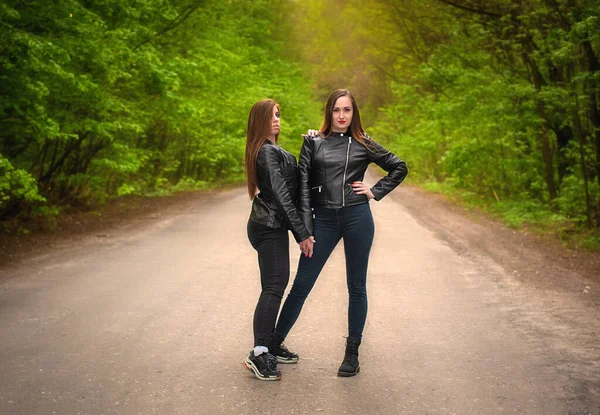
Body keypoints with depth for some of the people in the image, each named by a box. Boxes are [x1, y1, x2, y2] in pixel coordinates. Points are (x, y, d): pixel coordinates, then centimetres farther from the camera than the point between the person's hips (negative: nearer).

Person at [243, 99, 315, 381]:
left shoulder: (271, 151, 17)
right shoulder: (268, 152, -15)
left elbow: (293, 182, 11)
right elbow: (281, 196, -19)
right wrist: (302, 233, -18)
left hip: (271, 226, 10)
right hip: (269, 227, -10)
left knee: (277, 284, 12)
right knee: (273, 288, -12)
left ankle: (270, 344, 20)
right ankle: (259, 354, -12)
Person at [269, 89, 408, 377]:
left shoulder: (362, 144, 6)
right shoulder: (313, 142, 5)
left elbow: (399, 168, 14)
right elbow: (304, 185, 1)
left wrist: (375, 192, 2)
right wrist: (305, 228, -5)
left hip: (357, 218, 0)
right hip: (324, 219, 0)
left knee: (356, 286, 7)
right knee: (301, 284, 2)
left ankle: (352, 351, 18)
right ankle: (274, 341, 14)